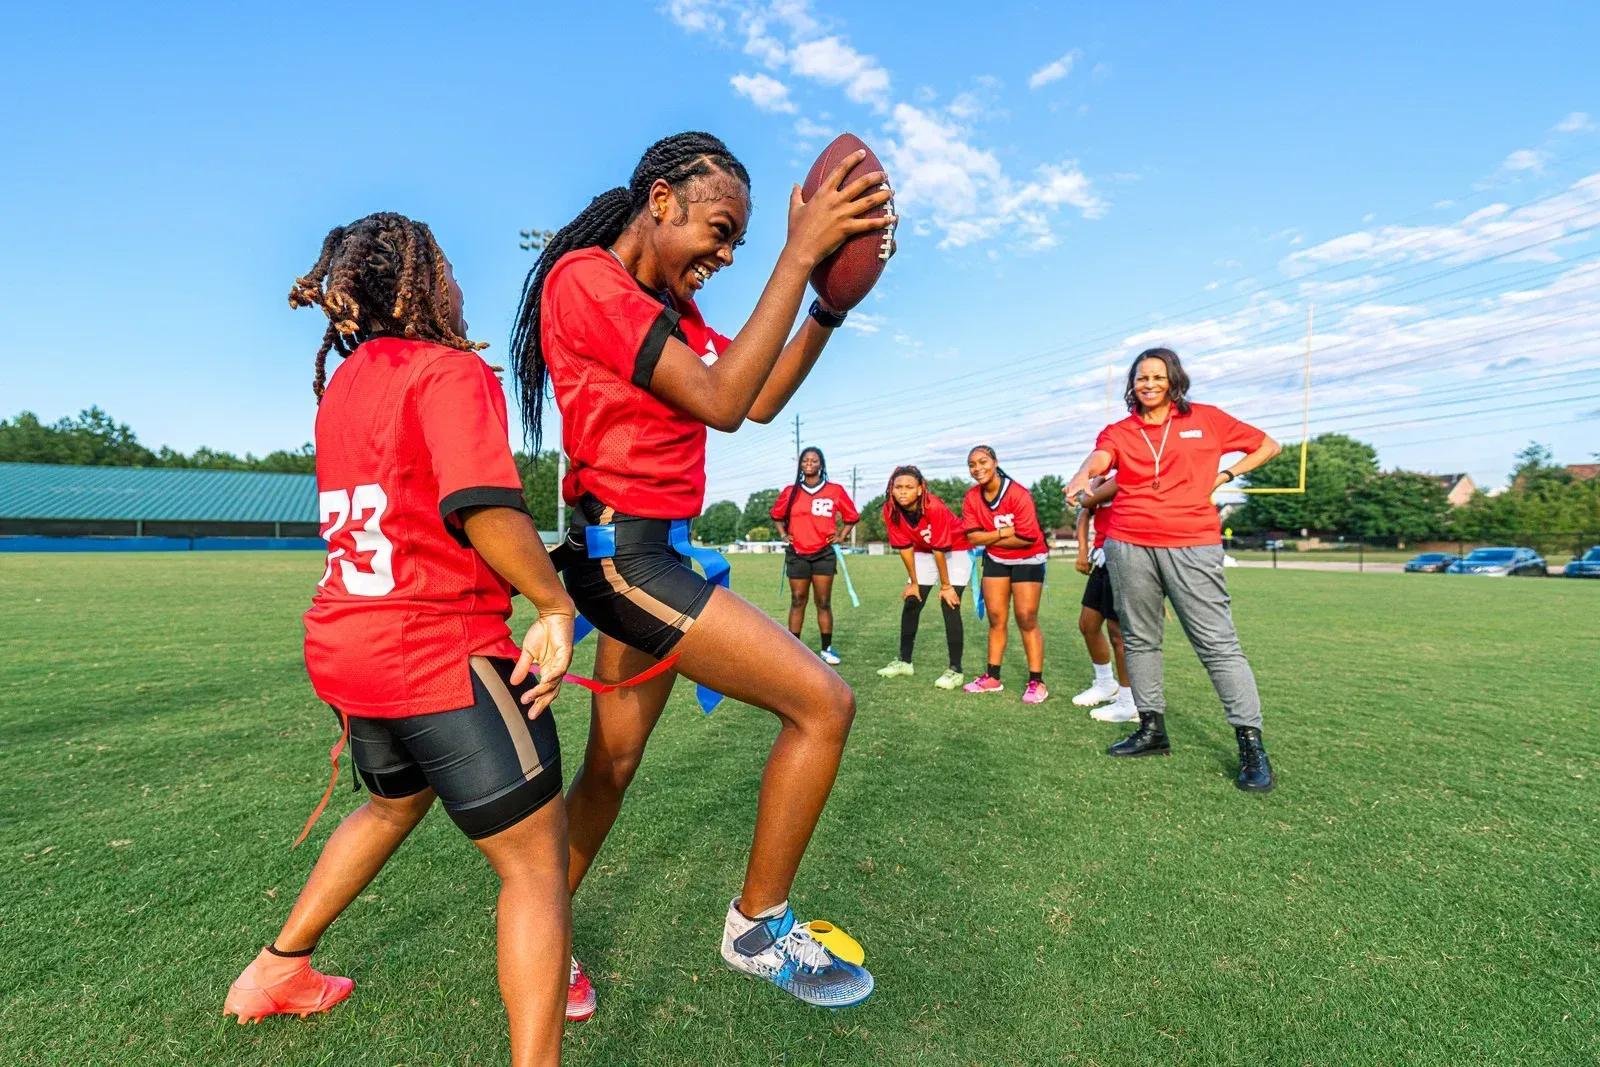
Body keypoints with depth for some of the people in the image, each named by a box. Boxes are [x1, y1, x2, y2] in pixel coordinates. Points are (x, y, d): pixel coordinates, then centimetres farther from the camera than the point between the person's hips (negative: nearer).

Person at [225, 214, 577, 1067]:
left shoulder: (342, 385, 14)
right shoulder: (450, 371, -12)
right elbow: (482, 504, -27)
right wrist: (554, 603, -17)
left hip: (346, 644, 9)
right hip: (438, 651, -9)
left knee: (397, 801, 34)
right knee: (536, 863, 1)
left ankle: (276, 971, 49)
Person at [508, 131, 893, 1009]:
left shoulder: (668, 305, 16)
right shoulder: (585, 277, -11)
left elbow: (763, 401, 16)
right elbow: (721, 403, -20)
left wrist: (830, 305, 7)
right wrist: (799, 255, -17)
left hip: (648, 556, 10)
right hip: (625, 553, -10)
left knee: (612, 766, 17)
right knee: (824, 703, -9)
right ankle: (758, 927, 10)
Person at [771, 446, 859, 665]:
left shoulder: (835, 490, 1)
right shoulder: (790, 491, 4)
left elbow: (852, 516, 11)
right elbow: (777, 515, 20)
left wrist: (841, 536, 1)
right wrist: (784, 535, 7)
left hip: (824, 553, -1)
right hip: (797, 554, 1)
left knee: (824, 602, 2)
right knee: (797, 601, 5)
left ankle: (826, 649, 10)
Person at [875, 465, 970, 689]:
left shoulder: (935, 508, -35)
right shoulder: (890, 511, -20)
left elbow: (940, 550, -28)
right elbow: (905, 547, -11)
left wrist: (945, 586, -21)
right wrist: (913, 583, -5)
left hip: (956, 551, -5)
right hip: (923, 552, 5)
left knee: (949, 606, -15)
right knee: (911, 604, 4)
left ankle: (955, 670, -9)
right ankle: (904, 662, 17)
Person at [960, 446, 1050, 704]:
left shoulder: (1018, 494, -25)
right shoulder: (972, 498, -8)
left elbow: (1027, 538, -27)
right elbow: (973, 537, -13)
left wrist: (990, 538, -17)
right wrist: (1003, 532, -23)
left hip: (1027, 560, -5)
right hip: (995, 560, 5)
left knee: (1026, 619, -6)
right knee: (995, 618, 8)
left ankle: (1036, 682, 3)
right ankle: (992, 677, 18)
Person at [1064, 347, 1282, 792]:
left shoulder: (1206, 419, 10)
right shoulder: (1119, 431, 11)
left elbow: (1267, 446, 20)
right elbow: (1099, 458, -12)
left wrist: (1224, 475, 6)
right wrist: (1082, 477, -35)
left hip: (1192, 546, -2)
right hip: (1128, 546, 3)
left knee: (1217, 643, -5)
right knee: (1139, 639, 9)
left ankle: (1251, 744, 4)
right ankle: (1152, 730, 23)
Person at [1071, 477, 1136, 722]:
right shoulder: (1107, 479, 16)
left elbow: (1087, 500, -19)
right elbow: (1085, 513, 17)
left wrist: (1096, 480, 0)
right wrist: (1083, 551, 7)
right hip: (1103, 561, 10)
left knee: (1118, 631, -4)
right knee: (1087, 625, 16)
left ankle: (1130, 704, 8)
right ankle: (1106, 684, 35)